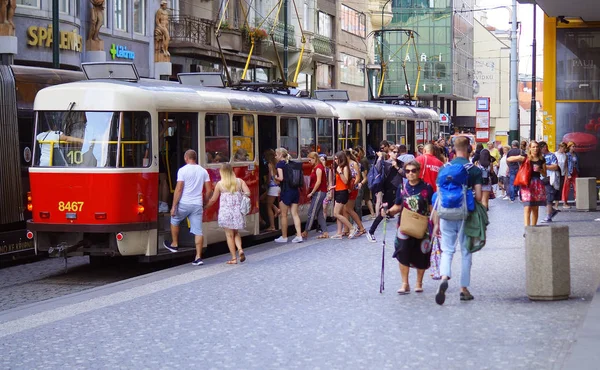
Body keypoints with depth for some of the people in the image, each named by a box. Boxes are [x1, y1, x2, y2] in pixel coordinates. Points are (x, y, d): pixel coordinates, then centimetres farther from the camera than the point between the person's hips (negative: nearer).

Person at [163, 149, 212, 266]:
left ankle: (174, 244, 34)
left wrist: (174, 206, -9)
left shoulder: (183, 170, -7)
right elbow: (208, 190, 7)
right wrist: (204, 202, 21)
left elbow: (179, 189, -12)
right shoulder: (203, 171, 7)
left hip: (184, 204, -4)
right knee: (198, 231, 1)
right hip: (197, 204, 4)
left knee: (174, 220, 24)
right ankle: (198, 257, -2)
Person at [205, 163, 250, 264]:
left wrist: (205, 206, 20)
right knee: (236, 233, 18)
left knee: (229, 235, 4)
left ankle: (234, 258, 3)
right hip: (238, 210, 3)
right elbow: (247, 193, -7)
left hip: (225, 211, -3)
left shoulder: (220, 184, -3)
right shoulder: (239, 181, 2)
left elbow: (213, 199, 4)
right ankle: (240, 249, -7)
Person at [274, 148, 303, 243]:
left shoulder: (280, 164, -7)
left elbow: (281, 178, -16)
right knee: (295, 214, 7)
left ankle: (284, 237, 11)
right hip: (295, 190, 7)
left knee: (284, 215, 4)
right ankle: (299, 235, 2)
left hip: (286, 191, -7)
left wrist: (275, 177, 3)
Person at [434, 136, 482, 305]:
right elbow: (478, 197, -9)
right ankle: (464, 289, 17)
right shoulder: (474, 170, -4)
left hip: (447, 215, 1)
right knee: (466, 252, 12)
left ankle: (444, 277, -20)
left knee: (447, 250, 7)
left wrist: (436, 223, 5)